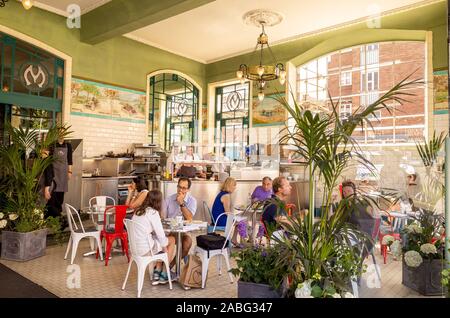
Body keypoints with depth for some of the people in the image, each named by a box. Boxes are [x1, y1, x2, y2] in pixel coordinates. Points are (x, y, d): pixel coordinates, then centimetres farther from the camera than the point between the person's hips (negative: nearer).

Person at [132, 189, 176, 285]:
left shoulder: (138, 211, 10)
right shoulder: (153, 212, -14)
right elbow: (160, 234, -12)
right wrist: (165, 248, 7)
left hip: (135, 247, 8)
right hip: (145, 249, -8)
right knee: (172, 240, 14)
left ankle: (156, 274, 21)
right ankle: (164, 275, 22)